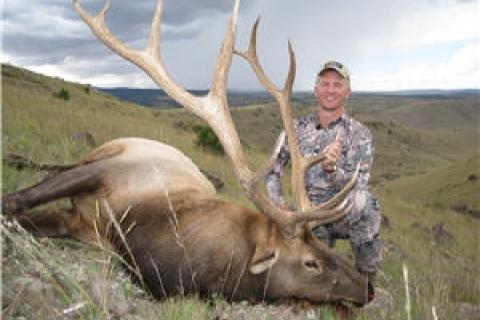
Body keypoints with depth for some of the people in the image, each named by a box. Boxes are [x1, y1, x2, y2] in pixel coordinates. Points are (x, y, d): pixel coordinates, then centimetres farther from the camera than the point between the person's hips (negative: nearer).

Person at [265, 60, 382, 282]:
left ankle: (366, 278, -15)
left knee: (361, 200, -36)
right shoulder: (297, 128, 6)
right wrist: (279, 203, -8)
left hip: (346, 214, -1)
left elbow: (357, 185, -14)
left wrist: (332, 169, -35)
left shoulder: (359, 134, -2)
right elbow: (272, 170, 9)